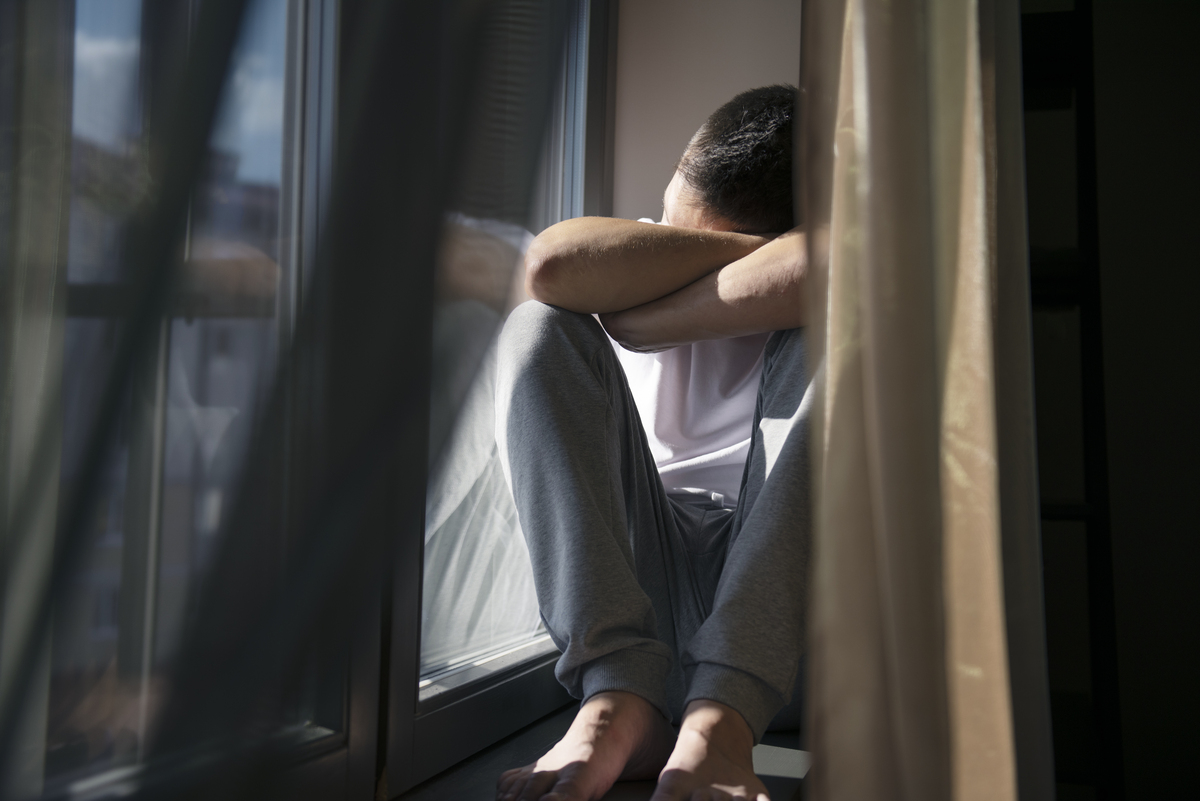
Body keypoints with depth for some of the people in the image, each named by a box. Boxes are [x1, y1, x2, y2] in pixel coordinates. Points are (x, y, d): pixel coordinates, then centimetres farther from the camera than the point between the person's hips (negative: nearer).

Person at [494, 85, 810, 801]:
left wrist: (644, 319, -20)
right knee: (541, 330, -13)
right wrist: (746, 249, -13)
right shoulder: (647, 269, 7)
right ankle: (621, 694, -28)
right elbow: (554, 266, -18)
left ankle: (721, 715, -32)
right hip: (644, 575, 2)